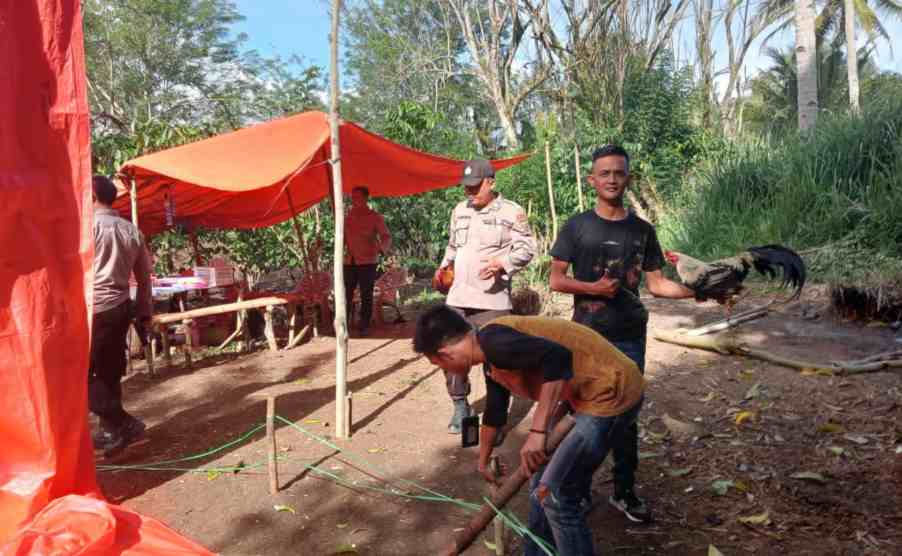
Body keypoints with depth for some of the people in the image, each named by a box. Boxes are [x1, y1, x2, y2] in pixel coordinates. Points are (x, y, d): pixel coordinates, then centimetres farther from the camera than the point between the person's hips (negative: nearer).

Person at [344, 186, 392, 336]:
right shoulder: (348, 217, 13)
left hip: (367, 262, -4)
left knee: (366, 296, 0)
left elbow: (386, 237, -9)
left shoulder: (375, 217, -2)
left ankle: (364, 326, 9)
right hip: (349, 261, 4)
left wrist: (381, 248, -29)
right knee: (346, 294, 1)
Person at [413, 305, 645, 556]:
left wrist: (537, 432, -29)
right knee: (543, 484, 18)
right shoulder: (492, 359, 11)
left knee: (555, 494, -5)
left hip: (611, 393, -10)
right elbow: (494, 413, 26)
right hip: (587, 394, 10)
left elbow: (558, 357, -33)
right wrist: (483, 461, 40)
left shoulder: (492, 341, -20)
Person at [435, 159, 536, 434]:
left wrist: (502, 263, -21)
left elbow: (526, 248, -5)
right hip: (458, 297, 5)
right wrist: (444, 266, 11)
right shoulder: (459, 210, 15)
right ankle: (460, 407, 25)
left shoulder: (511, 211, -3)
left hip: (492, 298, -5)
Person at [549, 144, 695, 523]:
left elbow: (657, 284, 7)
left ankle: (624, 491, 23)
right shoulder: (577, 226, -1)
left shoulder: (642, 230, 6)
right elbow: (556, 280, -2)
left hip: (630, 337, 2)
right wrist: (593, 288, -17)